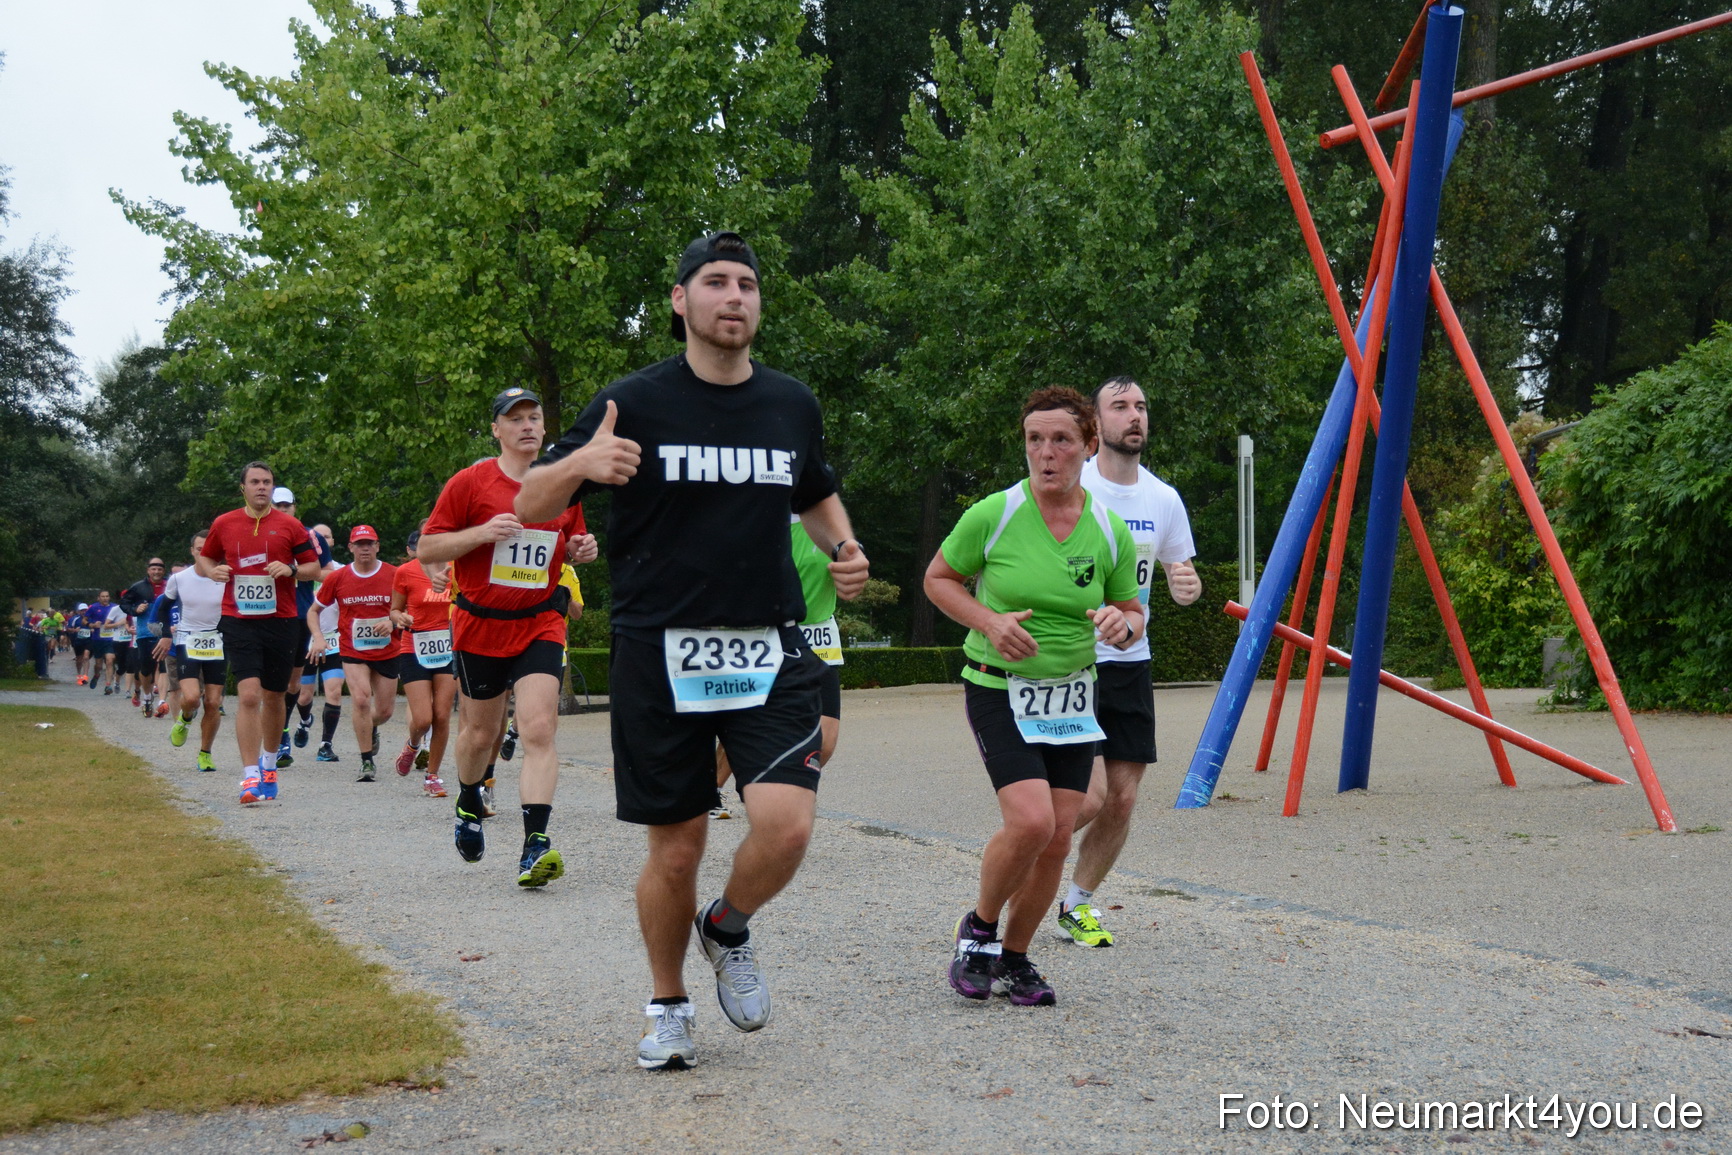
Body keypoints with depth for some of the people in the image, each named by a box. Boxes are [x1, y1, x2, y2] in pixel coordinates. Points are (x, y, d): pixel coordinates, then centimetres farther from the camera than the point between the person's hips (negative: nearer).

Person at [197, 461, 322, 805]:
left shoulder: (289, 526, 2)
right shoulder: (224, 524, 5)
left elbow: (314, 567, 5)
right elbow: (204, 558, 18)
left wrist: (290, 570, -15)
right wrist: (212, 571, -4)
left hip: (280, 620, 1)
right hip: (238, 621, -1)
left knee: (273, 696, 12)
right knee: (249, 695, -14)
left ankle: (269, 764, 34)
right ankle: (251, 776, -14)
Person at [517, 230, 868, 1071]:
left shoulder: (792, 404, 9)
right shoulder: (634, 403, -3)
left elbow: (817, 495, 29)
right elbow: (528, 506, -1)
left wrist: (844, 549, 7)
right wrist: (581, 463, -22)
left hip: (769, 652, 2)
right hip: (660, 655, -2)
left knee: (787, 822, -17)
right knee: (676, 851, 5)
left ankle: (728, 929, 17)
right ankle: (667, 1005, 31)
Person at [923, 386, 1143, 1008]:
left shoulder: (1110, 531, -1)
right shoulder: (991, 516, -11)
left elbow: (1131, 613, 10)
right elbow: (938, 578, 2)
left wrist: (1122, 623, -15)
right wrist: (989, 622, -15)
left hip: (1071, 694, 4)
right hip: (998, 690, -4)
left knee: (1058, 839, 0)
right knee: (1030, 821, -20)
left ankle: (1015, 956, 22)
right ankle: (978, 928, 8)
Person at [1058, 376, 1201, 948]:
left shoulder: (1163, 499, 5)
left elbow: (1181, 579, 15)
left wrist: (1189, 585, -8)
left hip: (1130, 664, 5)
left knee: (1122, 799, 4)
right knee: (1088, 797, -14)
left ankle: (1078, 903, 24)